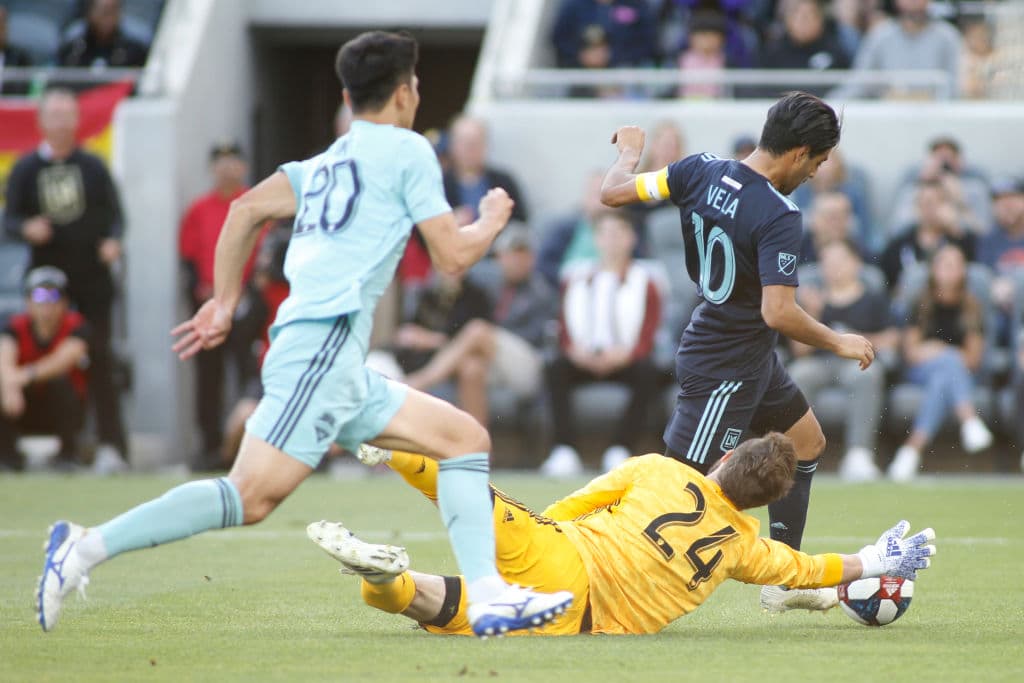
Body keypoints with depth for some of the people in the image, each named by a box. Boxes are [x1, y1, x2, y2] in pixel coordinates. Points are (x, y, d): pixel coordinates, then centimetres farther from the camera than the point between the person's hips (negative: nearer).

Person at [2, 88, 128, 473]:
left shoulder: (92, 166, 7)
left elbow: (114, 211, 7)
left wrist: (113, 240, -14)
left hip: (92, 279, -1)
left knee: (100, 360, -5)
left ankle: (111, 445, -8)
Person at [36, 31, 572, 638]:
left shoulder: (326, 163, 24)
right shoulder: (407, 150, 2)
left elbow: (246, 210, 14)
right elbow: (452, 256, 0)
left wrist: (225, 303, 18)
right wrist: (493, 221, 19)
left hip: (340, 365, 9)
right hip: (324, 342, -9)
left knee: (466, 438, 11)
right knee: (253, 497, -18)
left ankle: (489, 598, 1)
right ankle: (86, 547, -21)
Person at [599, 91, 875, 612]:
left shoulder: (700, 172, -6)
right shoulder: (778, 217, -26)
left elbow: (613, 193, -6)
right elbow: (779, 312, -30)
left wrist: (629, 152, 15)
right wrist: (839, 343, -15)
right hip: (725, 369, -9)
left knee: (807, 441, 23)